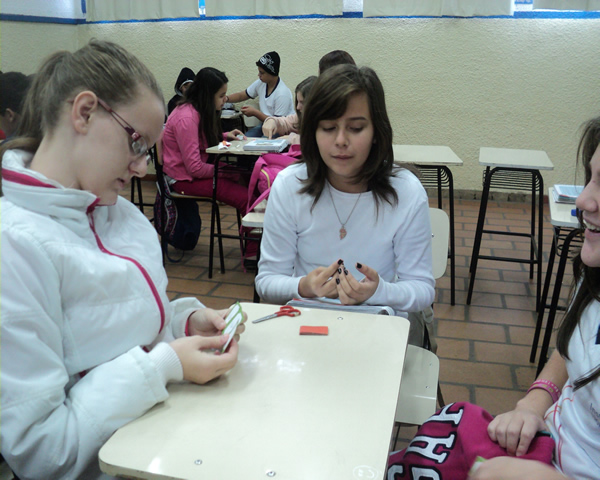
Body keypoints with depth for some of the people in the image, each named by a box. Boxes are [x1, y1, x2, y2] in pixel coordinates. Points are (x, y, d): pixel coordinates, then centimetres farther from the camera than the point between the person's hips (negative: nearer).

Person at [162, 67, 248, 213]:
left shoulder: (199, 110, 5)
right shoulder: (186, 118, -23)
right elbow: (194, 168, -24)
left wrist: (225, 136, 6)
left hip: (196, 169, 10)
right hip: (184, 178, -10)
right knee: (247, 198, -23)